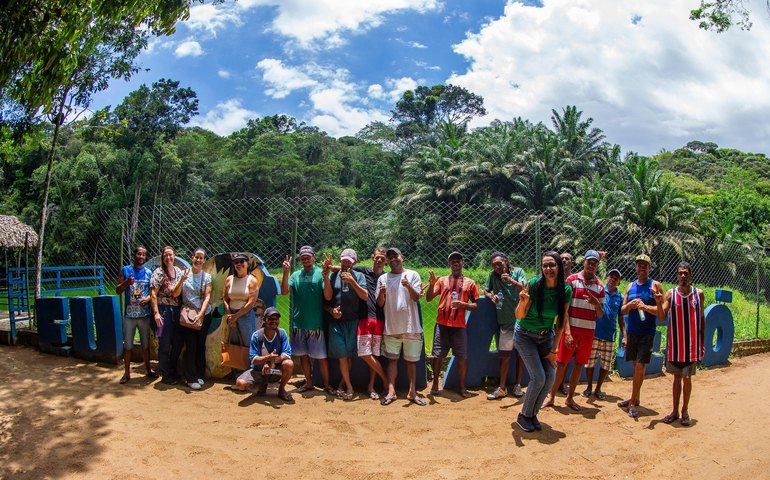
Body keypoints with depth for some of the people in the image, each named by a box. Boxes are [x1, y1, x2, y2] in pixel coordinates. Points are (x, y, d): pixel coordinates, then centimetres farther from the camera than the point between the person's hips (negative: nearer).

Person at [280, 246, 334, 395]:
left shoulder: (321, 274, -5)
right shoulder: (295, 275, 6)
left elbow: (328, 297, -15)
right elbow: (284, 291, -7)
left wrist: (325, 276, -27)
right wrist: (286, 273, -18)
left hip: (315, 323, -4)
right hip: (298, 323, 4)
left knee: (321, 357, 1)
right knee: (303, 355, 14)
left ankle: (327, 385, 14)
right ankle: (309, 382, 28)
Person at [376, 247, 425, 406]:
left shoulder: (412, 275, 2)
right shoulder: (383, 278, 7)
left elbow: (416, 297, -7)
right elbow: (380, 303, 4)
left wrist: (409, 286, -26)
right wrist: (382, 293, -17)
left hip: (411, 327, -1)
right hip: (391, 327, 1)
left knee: (411, 360, 7)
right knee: (392, 359, 5)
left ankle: (412, 392, 14)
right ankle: (391, 392, 9)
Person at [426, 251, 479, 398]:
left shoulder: (470, 283, 8)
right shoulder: (442, 280, 11)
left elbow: (476, 305, 6)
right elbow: (429, 298, 4)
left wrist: (462, 304, -13)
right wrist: (431, 285, -14)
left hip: (459, 325, 0)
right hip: (442, 324, 1)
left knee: (462, 357, 0)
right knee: (438, 355, 2)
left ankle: (462, 387, 14)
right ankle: (435, 384, 16)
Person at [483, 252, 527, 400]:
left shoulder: (518, 272, -4)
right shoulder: (493, 275, 2)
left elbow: (524, 289, -17)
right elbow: (486, 291, 13)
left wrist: (510, 280, -32)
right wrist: (491, 296, -9)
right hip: (505, 321, 1)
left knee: (521, 353, 9)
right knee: (504, 354, 2)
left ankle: (518, 385, 21)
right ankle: (502, 388, 10)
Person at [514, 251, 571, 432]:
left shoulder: (565, 290, -12)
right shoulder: (534, 284, -23)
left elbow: (561, 322, -4)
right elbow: (519, 316, -18)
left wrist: (553, 350, -4)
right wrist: (523, 302, -40)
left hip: (546, 336, 4)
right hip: (525, 335, -4)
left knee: (550, 377, -2)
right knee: (538, 377, -11)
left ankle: (533, 414, 19)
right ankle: (524, 416, 10)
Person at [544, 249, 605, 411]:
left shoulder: (600, 286, 7)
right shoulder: (572, 280, -3)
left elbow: (601, 314, 8)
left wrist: (596, 303, -14)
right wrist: (567, 331, -14)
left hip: (588, 331, 4)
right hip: (571, 328, -3)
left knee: (579, 364, 9)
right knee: (562, 363, -1)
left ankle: (570, 397, 21)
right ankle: (551, 396, 9)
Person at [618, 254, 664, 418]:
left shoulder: (655, 285, -3)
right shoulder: (631, 286, 11)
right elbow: (623, 310, 12)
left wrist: (645, 307, -24)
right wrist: (630, 305, -9)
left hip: (647, 333, -5)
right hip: (631, 332, 5)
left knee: (640, 367, -7)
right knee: (636, 366, 13)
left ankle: (633, 403, 0)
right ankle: (635, 398, 23)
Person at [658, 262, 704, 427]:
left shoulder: (698, 294, 0)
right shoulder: (671, 294, -2)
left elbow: (702, 318, 7)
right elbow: (662, 318, -8)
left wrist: (703, 341, 5)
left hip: (692, 344, 0)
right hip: (675, 344, 0)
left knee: (687, 378, 5)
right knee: (677, 377, 10)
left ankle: (685, 411, 19)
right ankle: (675, 411, 19)